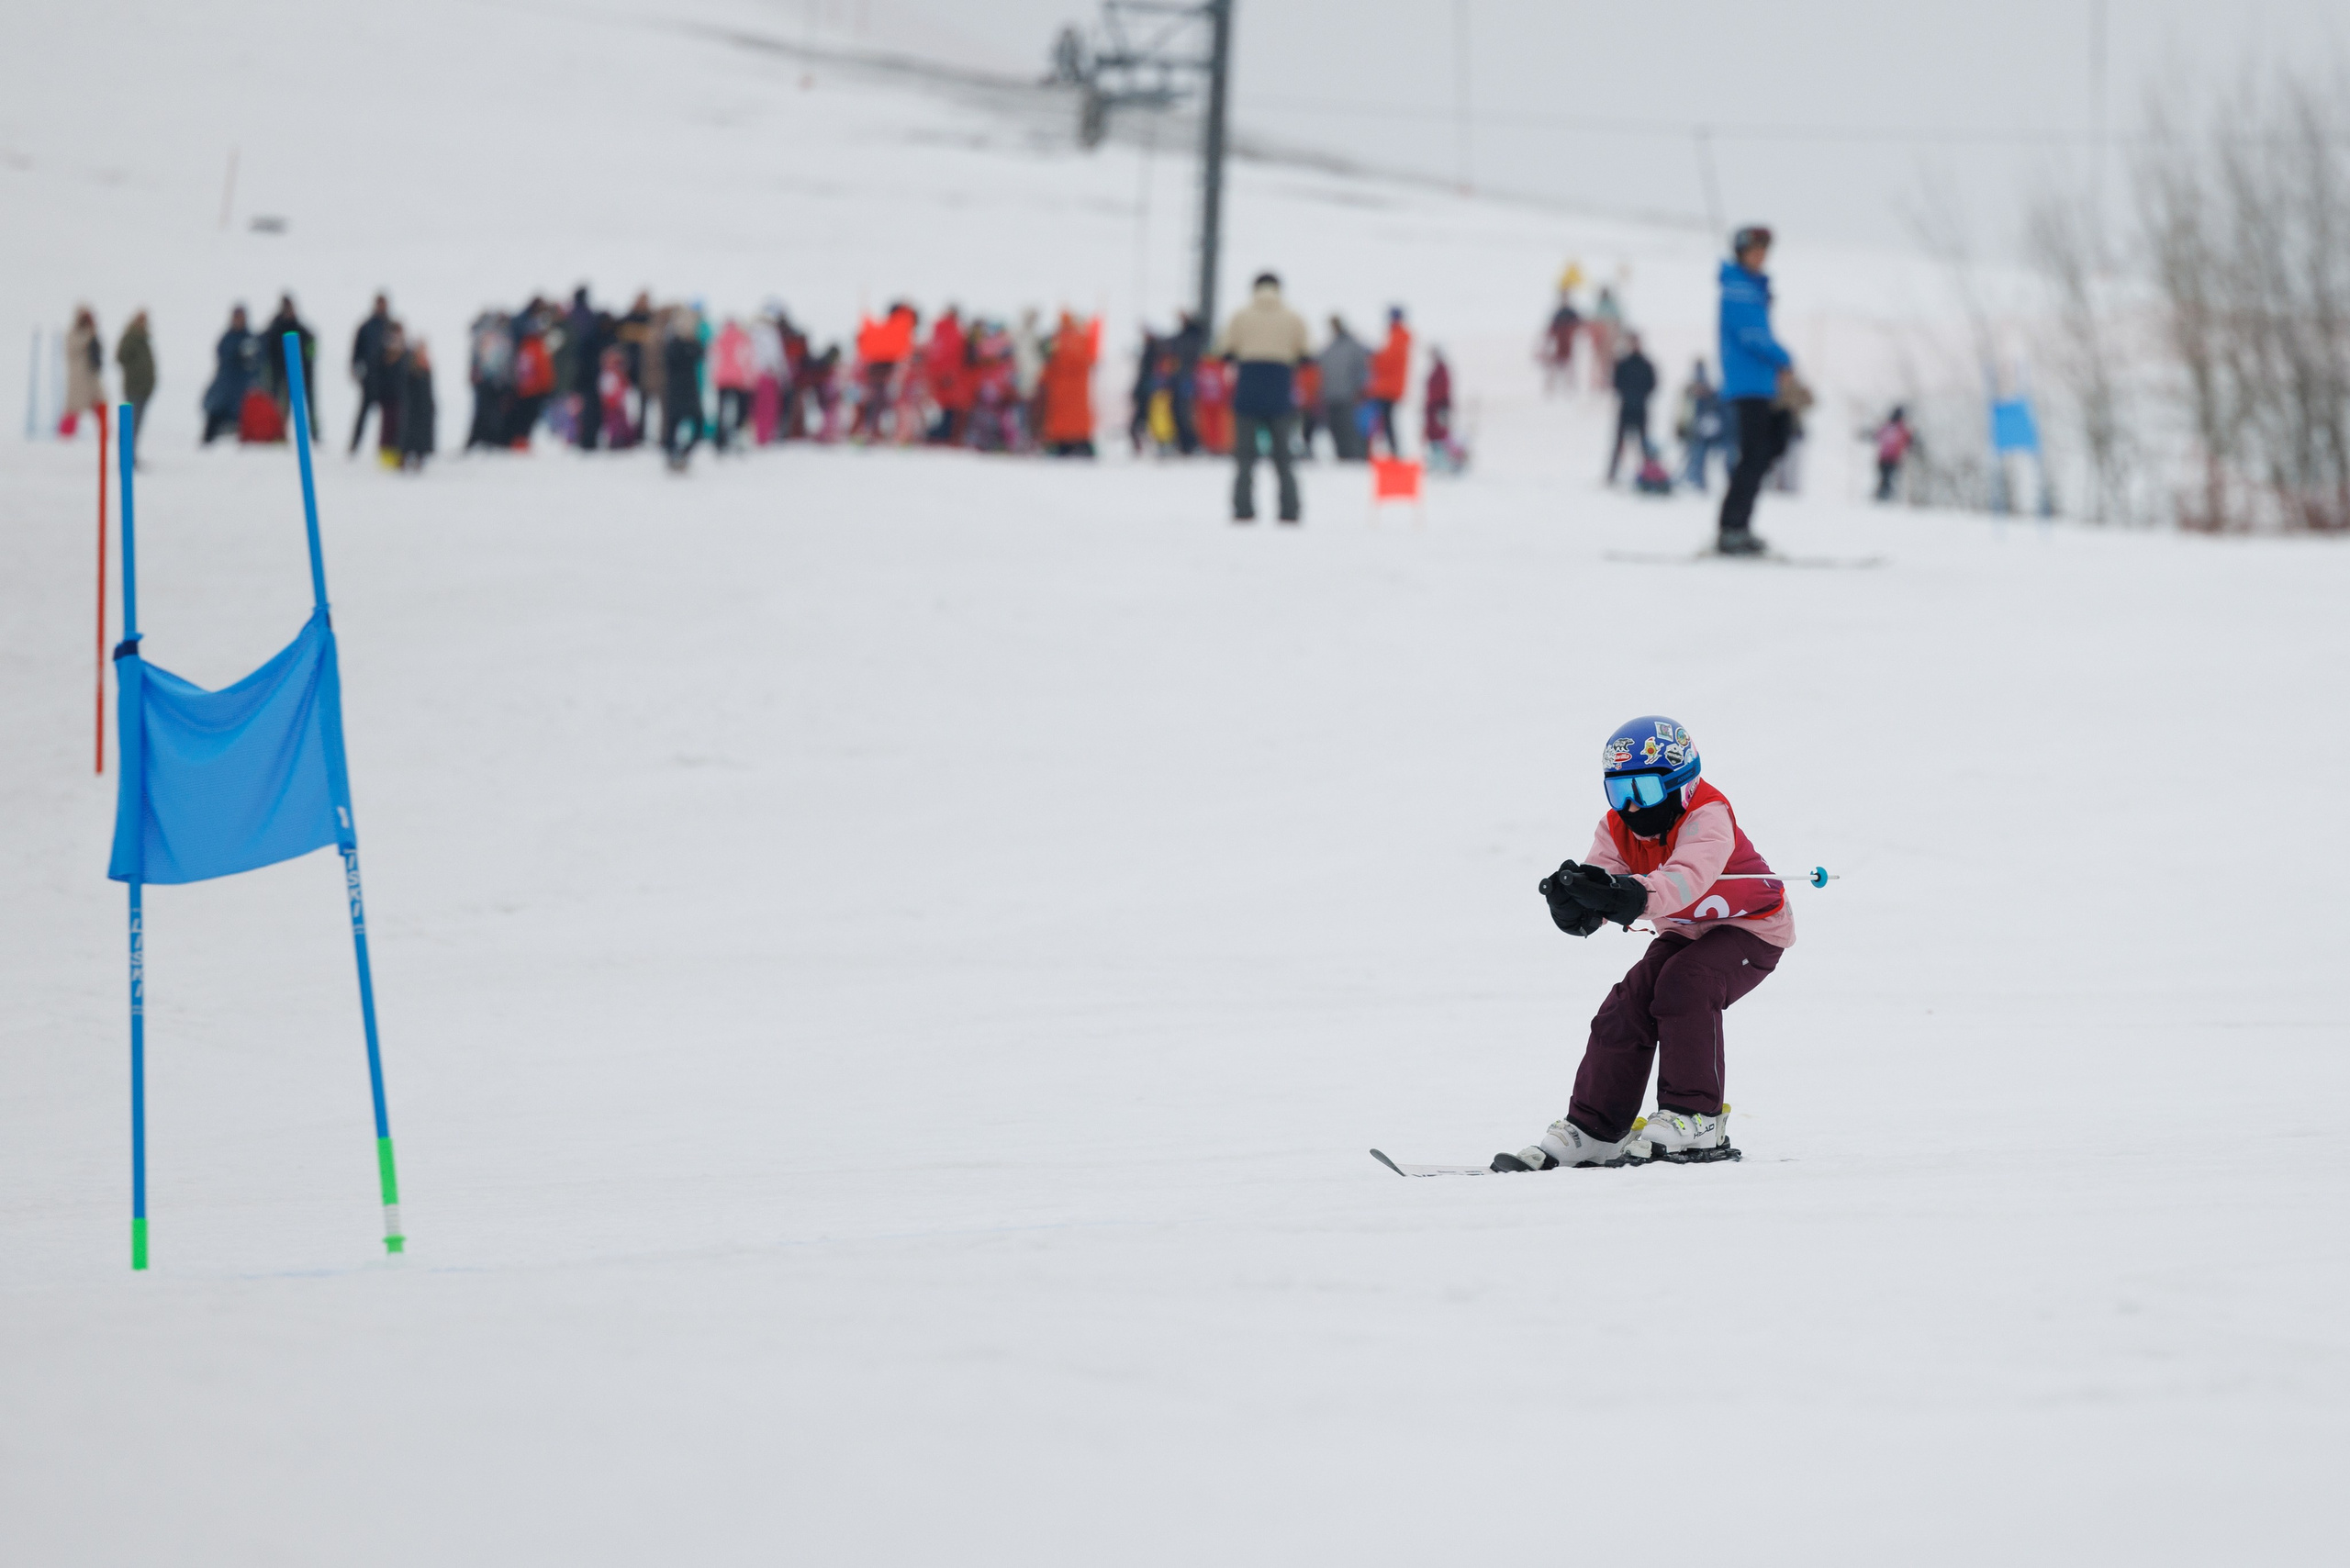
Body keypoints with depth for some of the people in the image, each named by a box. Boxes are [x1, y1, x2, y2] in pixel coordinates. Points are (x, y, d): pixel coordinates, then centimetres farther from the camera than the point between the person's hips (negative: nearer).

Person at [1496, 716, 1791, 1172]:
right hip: (1684, 933, 7)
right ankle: (1592, 1128, -3)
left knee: (1684, 985, -31)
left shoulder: (1706, 817, -29)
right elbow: (1598, 879, -21)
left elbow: (1687, 877, -49)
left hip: (1750, 929, -7)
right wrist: (1574, 905, -47)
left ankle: (1695, 1119, -23)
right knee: (1627, 1004, -11)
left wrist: (1634, 897, -67)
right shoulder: (1617, 830, -8)